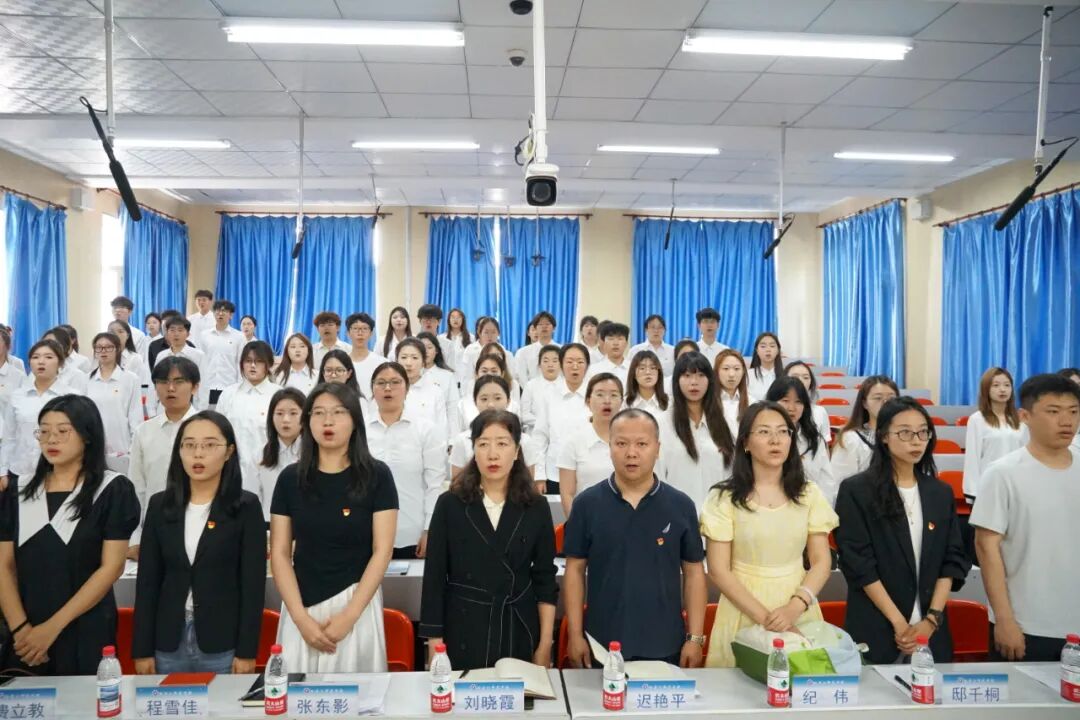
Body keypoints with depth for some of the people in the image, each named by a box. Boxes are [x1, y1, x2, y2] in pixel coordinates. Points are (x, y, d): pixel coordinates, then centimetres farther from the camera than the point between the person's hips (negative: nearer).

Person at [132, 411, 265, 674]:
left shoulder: (246, 506, -6)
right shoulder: (160, 505, 4)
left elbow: (253, 582, -7)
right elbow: (147, 580, 5)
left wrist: (247, 651, -9)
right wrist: (142, 649, 2)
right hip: (168, 645, 3)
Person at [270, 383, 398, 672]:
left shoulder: (376, 476, -6)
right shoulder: (290, 478, 1)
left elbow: (382, 551, -7)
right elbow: (280, 553, 1)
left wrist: (348, 616, -12)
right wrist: (301, 617, -8)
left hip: (358, 604, -2)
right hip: (302, 606, 2)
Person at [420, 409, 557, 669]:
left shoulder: (536, 507, -1)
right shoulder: (450, 504, -4)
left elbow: (545, 580, 2)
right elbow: (434, 579, -2)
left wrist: (545, 646, -1)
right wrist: (434, 649, -4)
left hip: (519, 634, 1)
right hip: (462, 635, -1)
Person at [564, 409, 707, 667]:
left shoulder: (681, 505, -3)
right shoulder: (587, 503, -5)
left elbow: (693, 572, 2)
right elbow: (575, 569, -1)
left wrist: (695, 638, -1)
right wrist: (575, 634, -3)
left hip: (665, 646, 1)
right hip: (602, 645, 0)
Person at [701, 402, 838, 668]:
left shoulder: (809, 494, 3)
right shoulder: (725, 498, -6)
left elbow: (821, 562, 2)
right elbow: (719, 570, -7)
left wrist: (796, 606, -14)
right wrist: (764, 616, -14)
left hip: (799, 611, 2)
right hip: (744, 611, -2)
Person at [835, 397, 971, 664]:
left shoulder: (941, 493, 9)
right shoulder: (856, 491, -6)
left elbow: (953, 559, 5)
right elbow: (859, 563, -10)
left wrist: (932, 619, -6)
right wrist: (898, 623, -13)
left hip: (931, 632, 4)